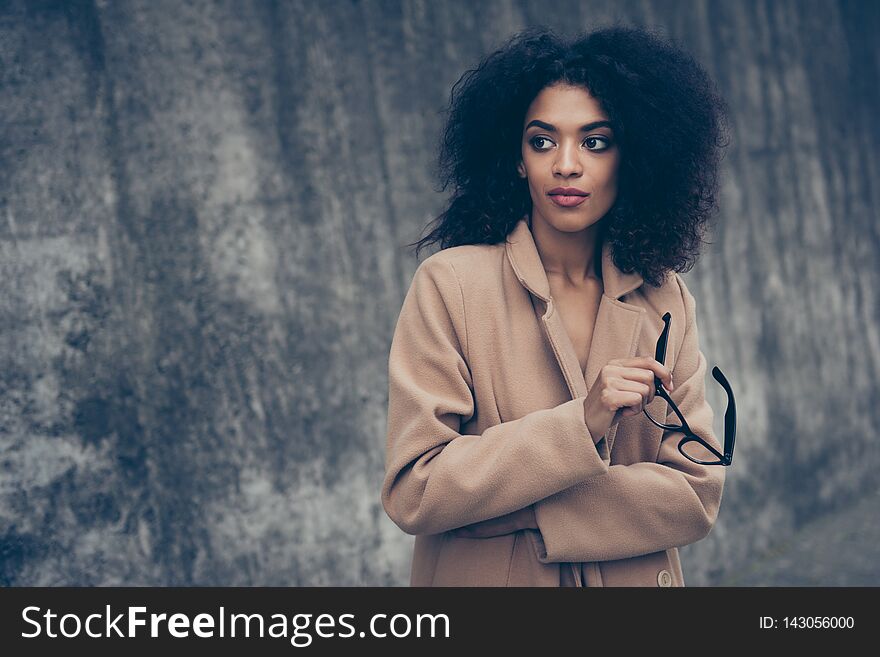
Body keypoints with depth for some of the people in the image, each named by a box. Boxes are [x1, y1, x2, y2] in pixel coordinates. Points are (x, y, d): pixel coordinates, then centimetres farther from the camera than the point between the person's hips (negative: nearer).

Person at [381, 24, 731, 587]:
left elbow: (698, 493, -8)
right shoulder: (451, 284, -14)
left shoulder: (665, 299, -4)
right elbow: (412, 494, -18)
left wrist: (529, 515, -19)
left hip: (636, 577, 3)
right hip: (484, 580, -3)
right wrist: (580, 423, -27)